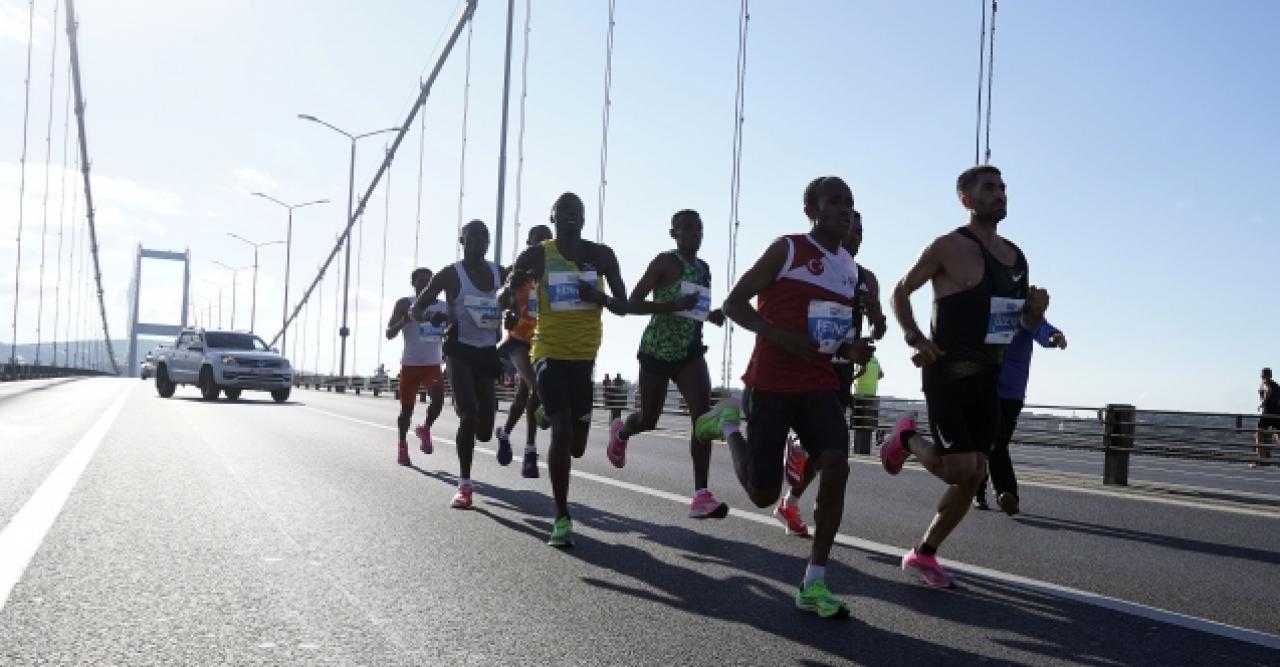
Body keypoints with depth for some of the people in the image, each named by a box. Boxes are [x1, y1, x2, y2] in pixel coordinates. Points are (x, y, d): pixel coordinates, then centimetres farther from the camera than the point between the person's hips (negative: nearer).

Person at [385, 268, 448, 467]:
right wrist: (405, 319, -25)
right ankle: (402, 445, 24)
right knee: (407, 408, 4)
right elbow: (389, 334, -8)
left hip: (433, 364, 2)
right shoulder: (404, 304, -2)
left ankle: (425, 429, 6)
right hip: (410, 364, -2)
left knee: (438, 399, -21)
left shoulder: (442, 307, 7)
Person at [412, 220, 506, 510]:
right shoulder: (451, 274, -7)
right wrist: (432, 316, -26)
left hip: (488, 352, 4)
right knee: (469, 415, -19)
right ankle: (464, 485, -5)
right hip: (461, 351, -4)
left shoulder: (499, 273, 6)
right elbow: (417, 308, -3)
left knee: (484, 430, 5)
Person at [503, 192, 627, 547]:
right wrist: (514, 286, -26)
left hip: (585, 355, 3)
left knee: (577, 444, 9)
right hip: (550, 353, -3)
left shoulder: (601, 255, 1)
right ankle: (562, 518, -7)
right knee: (561, 430, -16)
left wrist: (598, 297, -18)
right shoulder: (536, 256, -4)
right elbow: (502, 298, -2)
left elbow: (623, 307, 4)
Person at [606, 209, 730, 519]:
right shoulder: (664, 262, -12)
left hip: (690, 351, 5)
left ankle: (701, 495, -19)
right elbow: (632, 304, -17)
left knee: (703, 414, -17)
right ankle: (620, 433, 50)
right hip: (657, 351, -5)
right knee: (648, 419, 10)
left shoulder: (704, 268, 9)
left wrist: (711, 315, 3)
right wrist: (675, 305, -29)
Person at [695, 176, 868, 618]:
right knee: (763, 494, 2)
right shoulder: (787, 249, -6)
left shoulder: (850, 268, 13)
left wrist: (851, 350, 3)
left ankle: (814, 584, -7)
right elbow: (734, 303, -8)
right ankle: (729, 421, 32)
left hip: (820, 385, 5)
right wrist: (782, 336, -23)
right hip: (771, 383, -5)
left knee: (836, 467, -18)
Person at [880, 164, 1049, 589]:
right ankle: (907, 439, 15)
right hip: (947, 374, -7)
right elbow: (901, 291, -2)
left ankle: (923, 555, 20)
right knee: (960, 470, -15)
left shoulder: (1016, 257, 12)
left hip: (988, 379, 7)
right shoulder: (949, 247, -8)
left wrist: (1036, 310, -4)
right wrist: (915, 338, -16)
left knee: (973, 476, 7)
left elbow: (1025, 322, 20)